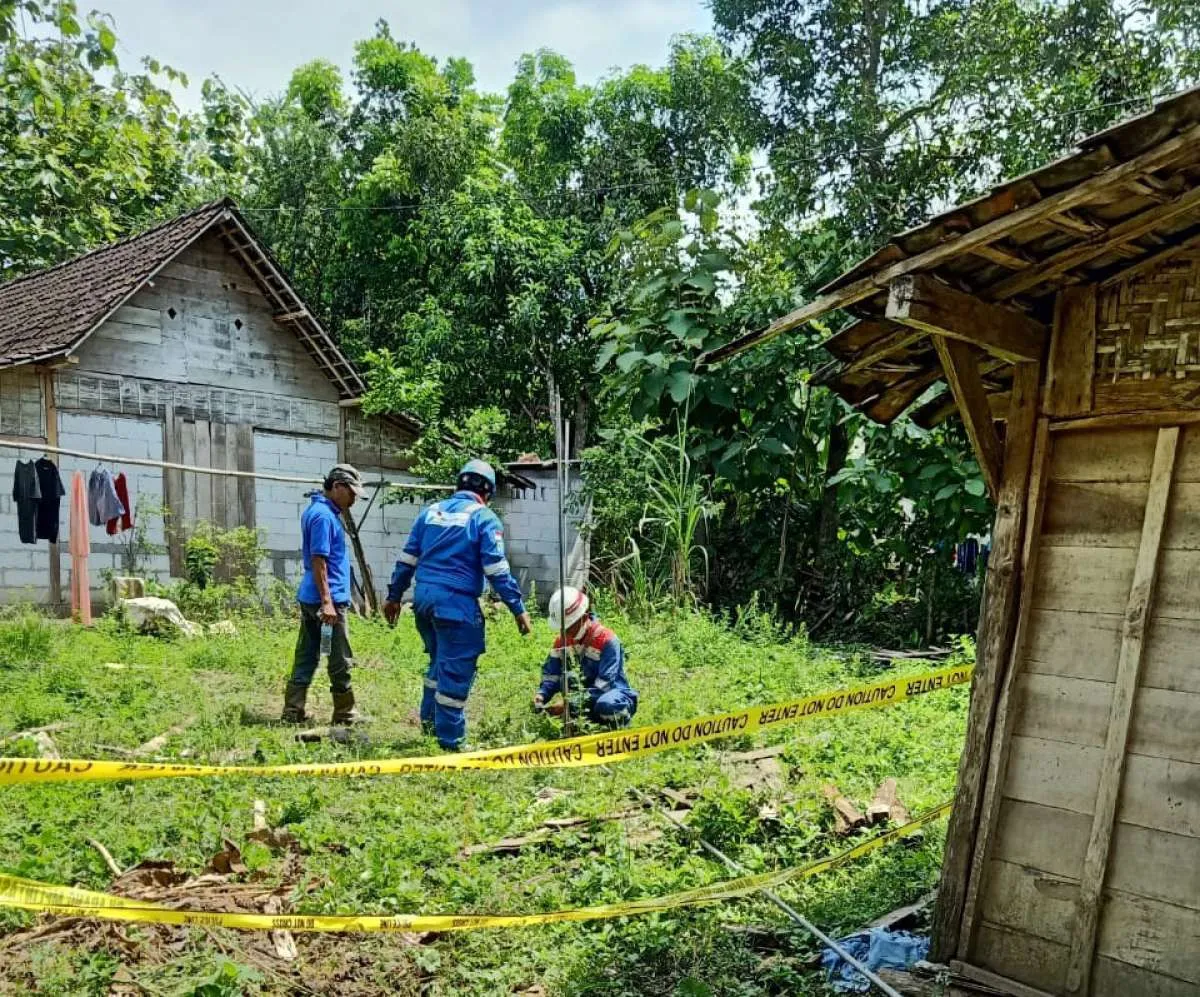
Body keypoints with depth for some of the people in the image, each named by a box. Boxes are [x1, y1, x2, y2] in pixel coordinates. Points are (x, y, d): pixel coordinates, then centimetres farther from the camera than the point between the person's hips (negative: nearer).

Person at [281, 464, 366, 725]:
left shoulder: (318, 510, 15)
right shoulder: (324, 515, -16)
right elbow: (318, 560, -21)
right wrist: (327, 602, -22)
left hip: (309, 597, 10)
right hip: (327, 598, -10)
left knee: (306, 657, 12)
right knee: (340, 661, 1)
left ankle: (293, 711, 15)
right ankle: (344, 714, 11)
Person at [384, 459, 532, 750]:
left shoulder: (431, 511, 13)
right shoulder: (484, 518, -5)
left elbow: (406, 559, 14)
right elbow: (497, 569, -11)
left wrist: (394, 596, 22)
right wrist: (518, 609, -7)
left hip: (423, 597, 7)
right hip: (455, 602, -7)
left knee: (440, 661, 25)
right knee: (456, 670, 2)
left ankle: (429, 719, 34)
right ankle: (450, 740, 8)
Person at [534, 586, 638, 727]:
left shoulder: (607, 640, -18)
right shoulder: (562, 641, 1)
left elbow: (603, 685, -24)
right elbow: (551, 675, 3)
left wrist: (570, 704, -31)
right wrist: (541, 694, -19)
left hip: (613, 692, -6)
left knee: (607, 705, -40)